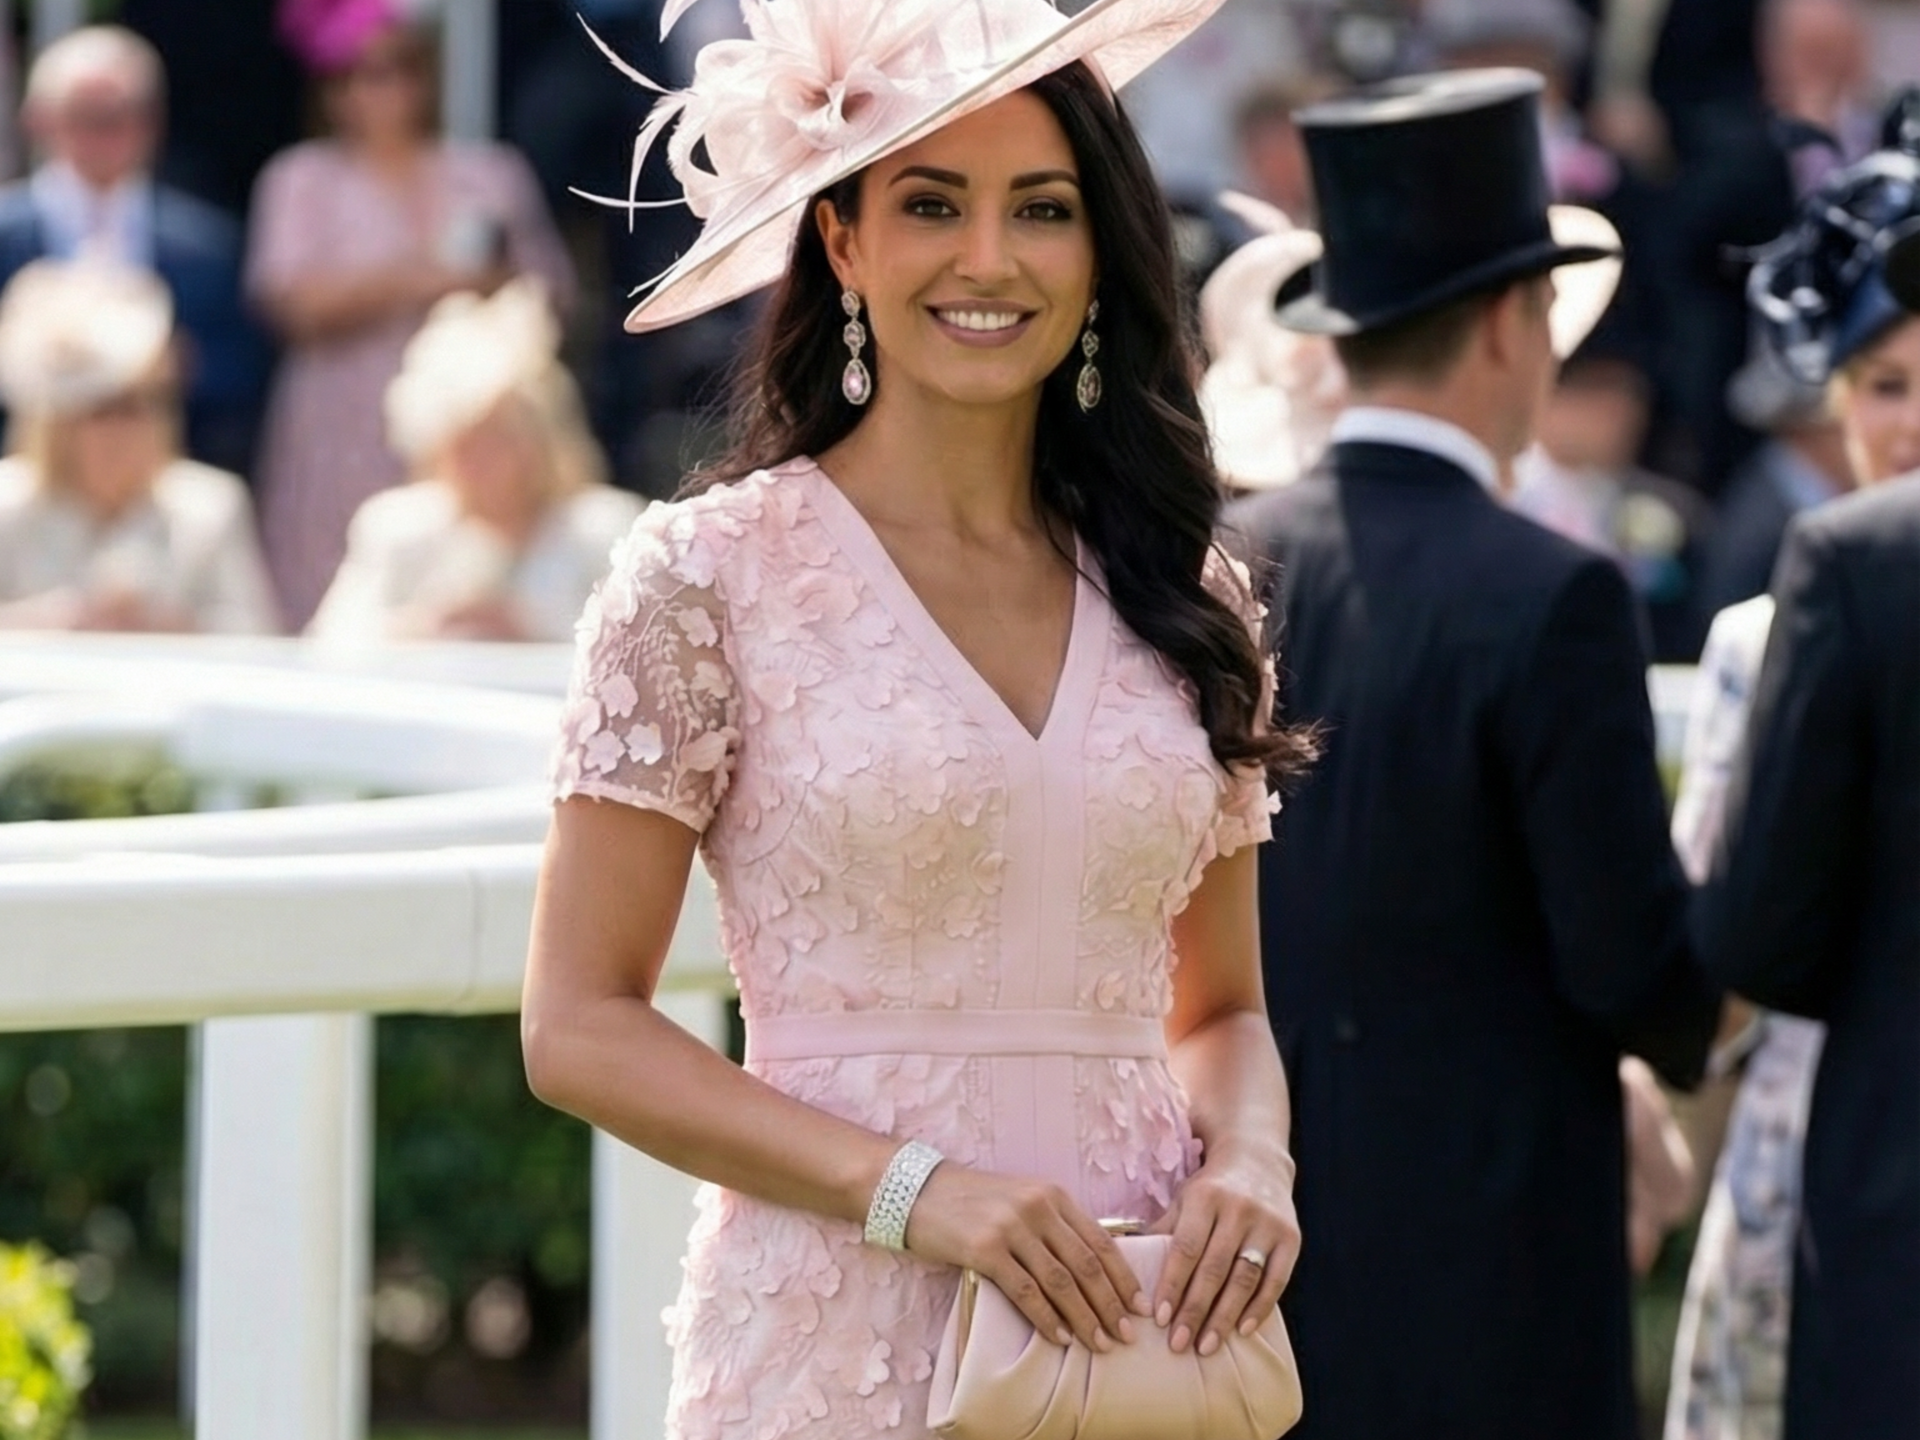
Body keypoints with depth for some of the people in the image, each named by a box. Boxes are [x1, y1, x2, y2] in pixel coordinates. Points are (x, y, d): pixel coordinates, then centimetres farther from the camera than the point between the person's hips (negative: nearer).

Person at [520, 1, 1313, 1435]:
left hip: (1133, 1324, 3)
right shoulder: (710, 575, -4)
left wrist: (1249, 1160, -6)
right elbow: (583, 1027, -7)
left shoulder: (1182, 597, 7)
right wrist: (913, 1189, -17)